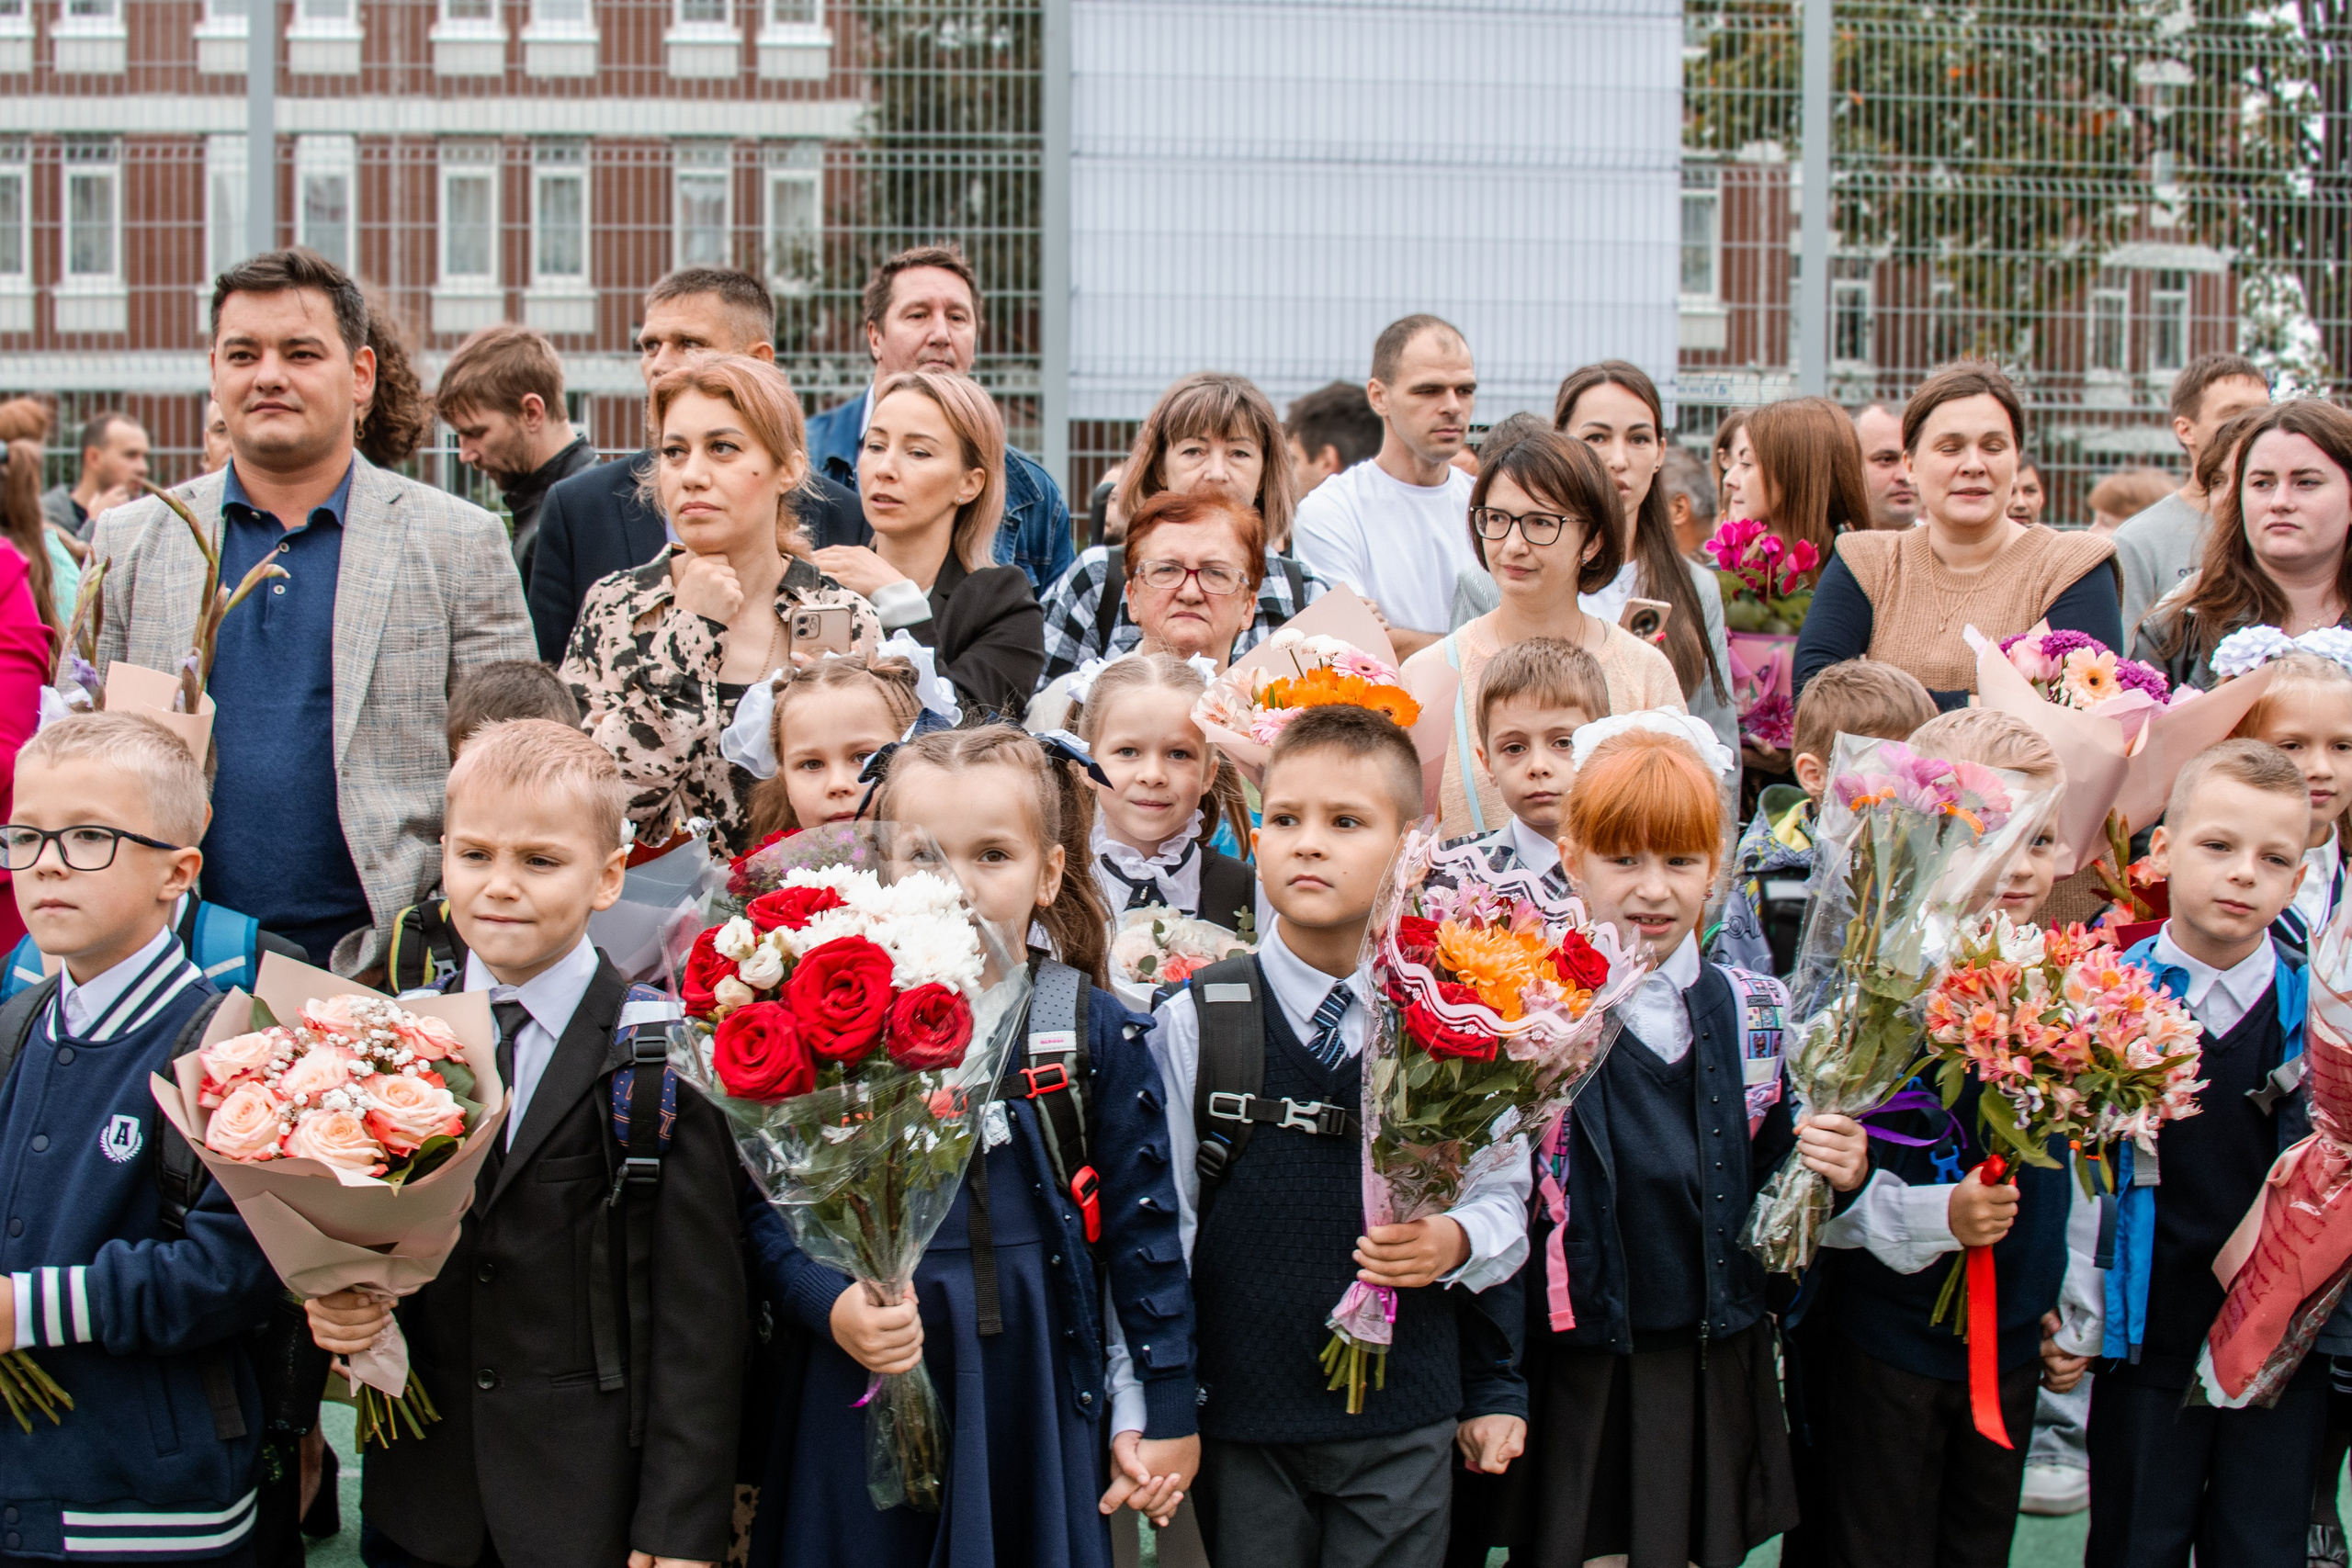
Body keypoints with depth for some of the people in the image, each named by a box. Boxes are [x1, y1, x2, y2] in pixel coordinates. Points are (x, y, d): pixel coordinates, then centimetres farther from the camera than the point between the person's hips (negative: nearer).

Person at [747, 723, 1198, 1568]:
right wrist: (831, 1304, -16)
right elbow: (775, 1205, 2)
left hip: (1040, 1402, 0)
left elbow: (1141, 1224, 2)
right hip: (869, 1396, 0)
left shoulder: (1097, 1031, -3)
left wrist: (1165, 1410, 3)